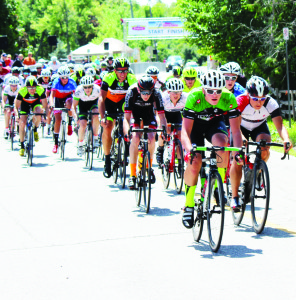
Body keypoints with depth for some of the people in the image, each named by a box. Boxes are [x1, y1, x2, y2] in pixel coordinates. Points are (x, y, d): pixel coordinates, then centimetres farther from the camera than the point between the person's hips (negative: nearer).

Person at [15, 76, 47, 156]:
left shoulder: (40, 90, -33)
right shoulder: (22, 91, -34)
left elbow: (45, 104, -22)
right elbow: (17, 105, -21)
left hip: (36, 103, 0)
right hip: (25, 104, 0)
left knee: (39, 112, -34)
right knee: (22, 123, -10)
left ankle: (35, 130, -4)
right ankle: (22, 146, 6)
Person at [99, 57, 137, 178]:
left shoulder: (132, 79, -25)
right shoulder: (108, 78, -29)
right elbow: (102, 99, -32)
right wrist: (102, 117, -44)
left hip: (124, 102, 2)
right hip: (110, 103, -2)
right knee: (107, 129, -18)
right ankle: (107, 160, -5)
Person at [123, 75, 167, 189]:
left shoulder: (156, 93, -30)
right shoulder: (132, 92, -33)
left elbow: (162, 116, -27)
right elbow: (126, 117, -34)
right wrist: (127, 132, -50)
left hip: (149, 116, 1)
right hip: (135, 115, -1)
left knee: (151, 138, -24)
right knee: (135, 139, -26)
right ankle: (132, 175, -19)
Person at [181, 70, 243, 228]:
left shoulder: (229, 99, -29)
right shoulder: (194, 97, -34)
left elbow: (236, 130, -24)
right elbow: (185, 131, -35)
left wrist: (238, 151, -41)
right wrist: (189, 150, -53)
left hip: (215, 123, 1)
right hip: (195, 125, -1)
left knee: (222, 143, -33)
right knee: (194, 163, -21)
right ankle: (188, 206, -2)